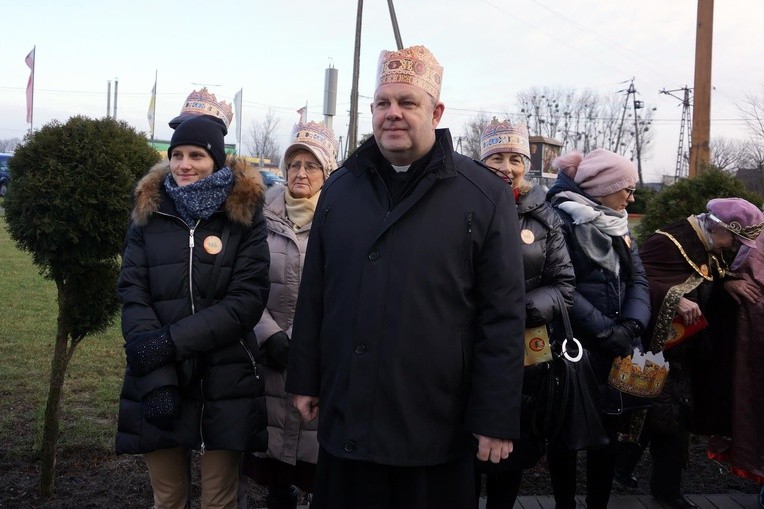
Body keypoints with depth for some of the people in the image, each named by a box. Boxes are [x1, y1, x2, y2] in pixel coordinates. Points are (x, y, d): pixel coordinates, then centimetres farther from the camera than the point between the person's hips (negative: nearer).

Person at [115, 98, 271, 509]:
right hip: (157, 384, 2)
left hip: (224, 384, -2)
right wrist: (158, 375, -14)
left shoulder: (244, 213, 0)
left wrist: (172, 340, -17)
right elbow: (132, 294, -2)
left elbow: (246, 301, -8)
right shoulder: (149, 211, 6)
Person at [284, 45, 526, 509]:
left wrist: (497, 420, -8)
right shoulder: (339, 188, 8)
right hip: (344, 424, 4)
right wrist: (304, 380, 12)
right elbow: (314, 294, 12)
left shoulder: (486, 196, -5)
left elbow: (503, 316, -7)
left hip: (436, 434, -3)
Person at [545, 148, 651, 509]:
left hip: (615, 350, 7)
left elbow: (637, 279, 8)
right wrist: (607, 331, -18)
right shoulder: (560, 220, -12)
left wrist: (632, 325, -10)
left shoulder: (617, 223, 13)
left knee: (609, 429, 13)